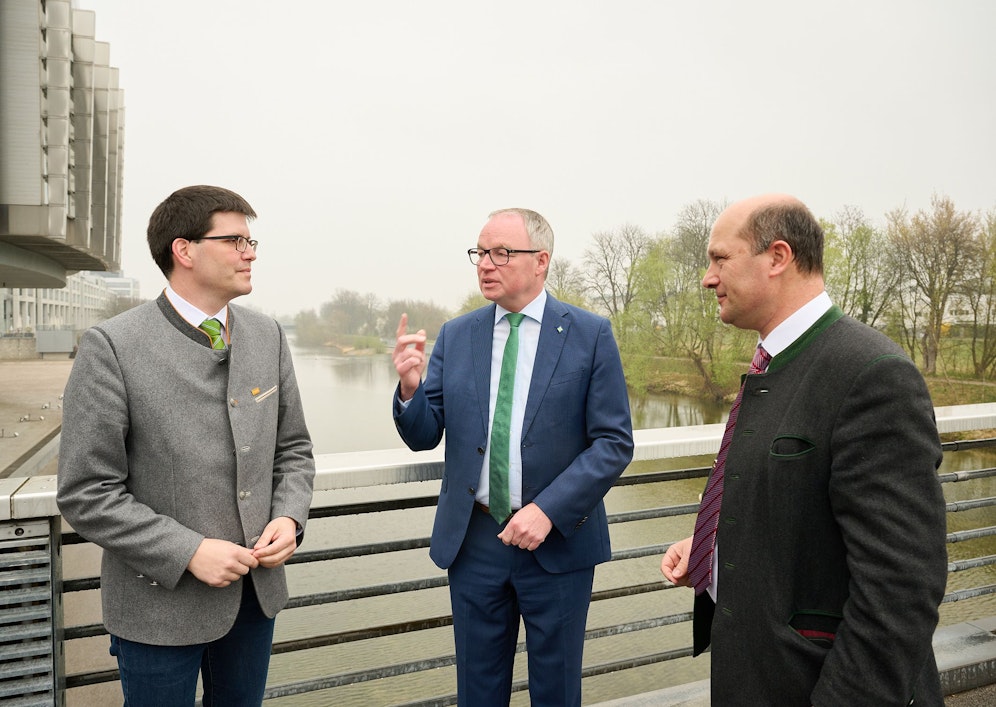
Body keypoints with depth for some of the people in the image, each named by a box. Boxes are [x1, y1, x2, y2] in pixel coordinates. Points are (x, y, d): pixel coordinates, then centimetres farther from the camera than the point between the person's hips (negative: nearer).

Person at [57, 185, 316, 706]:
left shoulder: (267, 336, 1)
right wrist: (188, 551, -19)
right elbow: (86, 493, -14)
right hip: (162, 603, -5)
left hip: (257, 586, 5)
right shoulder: (112, 346, -15)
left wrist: (289, 517, -8)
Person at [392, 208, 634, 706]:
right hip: (473, 539, 2)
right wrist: (410, 388, -20)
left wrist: (549, 510, -19)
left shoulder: (590, 335, -7)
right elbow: (424, 436, 1)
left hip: (558, 539, -2)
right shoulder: (455, 336, 2)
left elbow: (614, 443, -9)